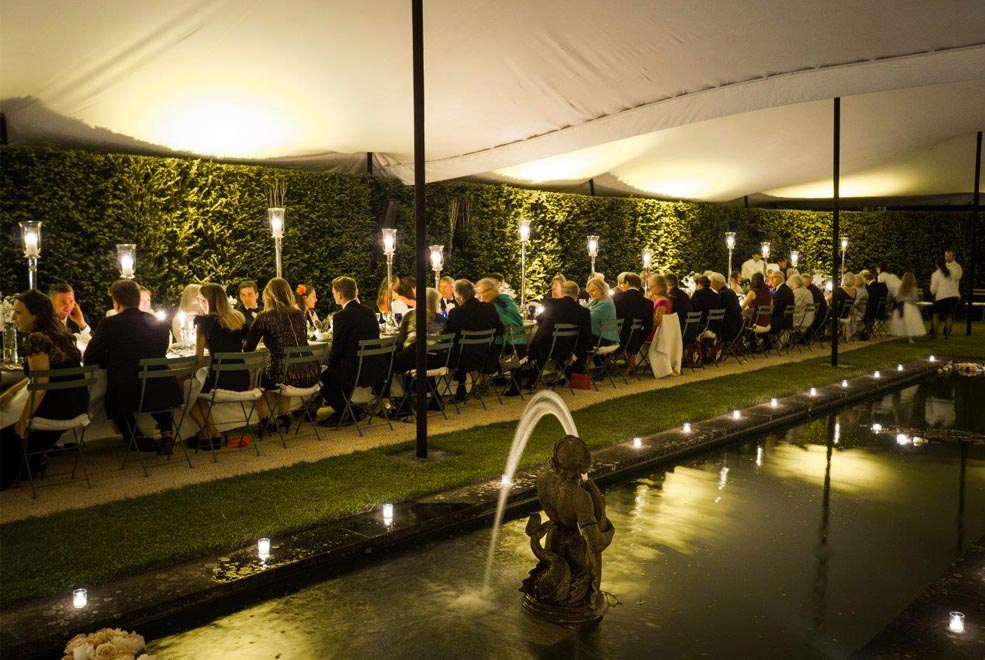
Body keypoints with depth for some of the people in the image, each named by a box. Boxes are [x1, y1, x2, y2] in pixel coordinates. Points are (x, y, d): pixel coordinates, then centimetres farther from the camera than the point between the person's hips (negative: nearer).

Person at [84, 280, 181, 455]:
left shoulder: (109, 324, -3)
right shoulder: (161, 323, 6)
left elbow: (89, 359, 2)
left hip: (127, 396, -3)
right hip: (162, 395, 3)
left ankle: (138, 438, 22)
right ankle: (166, 433, 21)